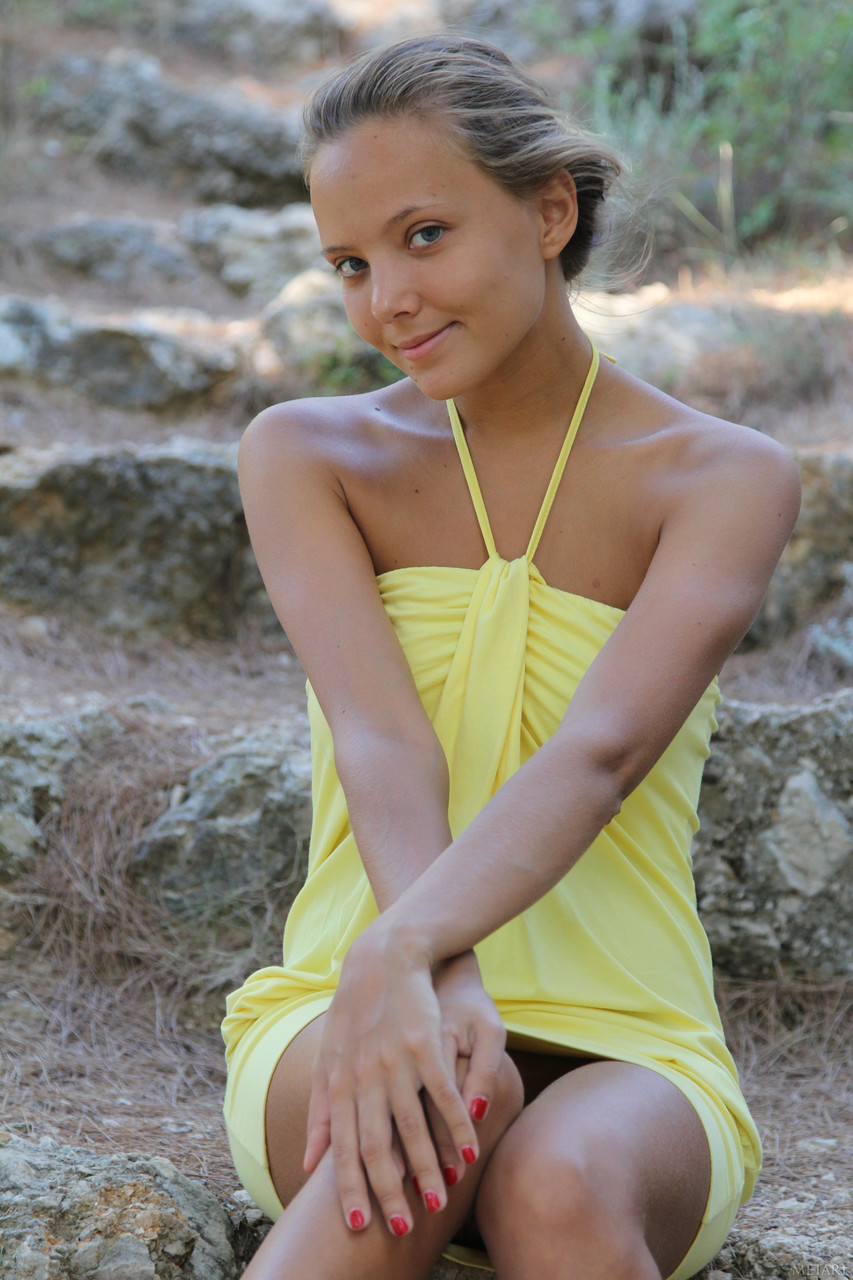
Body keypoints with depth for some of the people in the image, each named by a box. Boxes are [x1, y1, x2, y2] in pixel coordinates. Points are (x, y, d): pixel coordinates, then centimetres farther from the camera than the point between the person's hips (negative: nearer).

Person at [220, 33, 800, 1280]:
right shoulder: (306, 454, 3)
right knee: (436, 1099, -37)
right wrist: (446, 983, -34)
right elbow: (381, 740, -14)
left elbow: (599, 752, -19)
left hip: (620, 1065, 0)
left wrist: (400, 954, -38)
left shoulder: (728, 480, -1)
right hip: (331, 1025, 1)